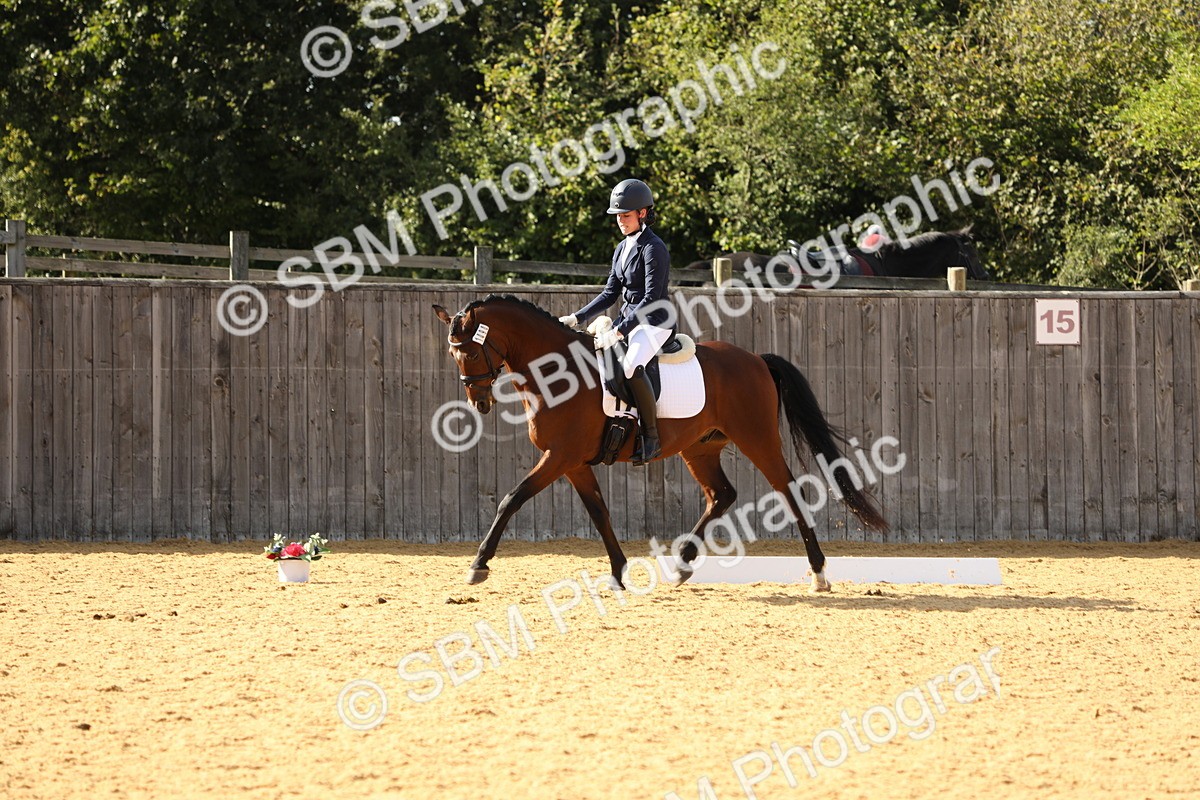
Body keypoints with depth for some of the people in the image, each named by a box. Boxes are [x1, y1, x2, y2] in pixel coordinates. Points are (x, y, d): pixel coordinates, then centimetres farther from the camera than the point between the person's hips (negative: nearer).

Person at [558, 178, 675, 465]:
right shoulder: (622, 249, 12)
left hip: (655, 323, -10)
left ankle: (652, 437, -28)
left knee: (630, 365, -36)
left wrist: (618, 332, -26)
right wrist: (576, 318, 6)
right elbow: (610, 293, 17)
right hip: (629, 319, 10)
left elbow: (652, 300, -21)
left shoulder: (653, 249, -16)